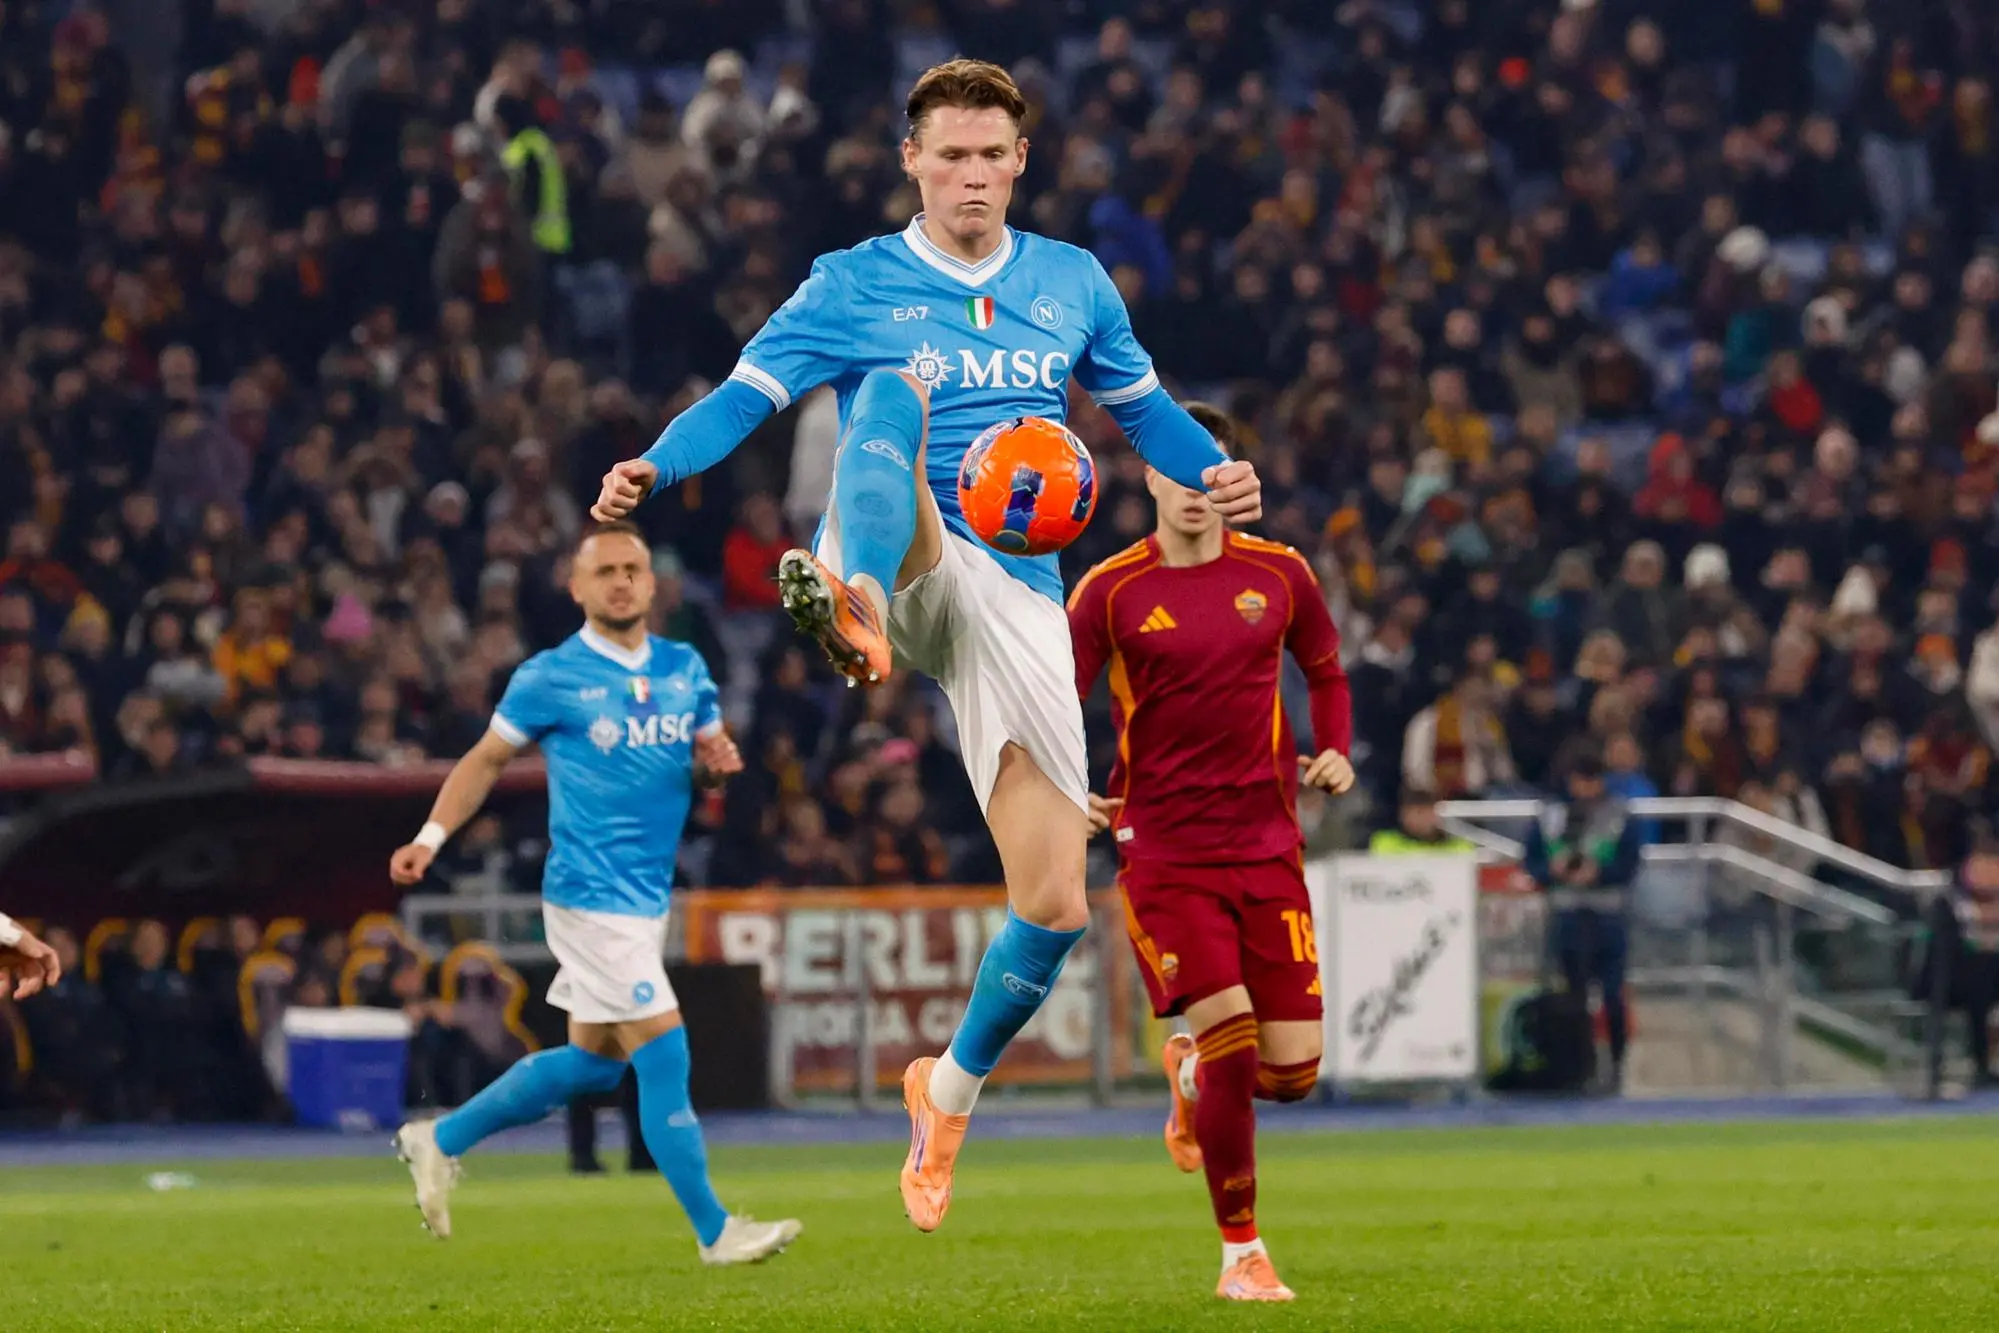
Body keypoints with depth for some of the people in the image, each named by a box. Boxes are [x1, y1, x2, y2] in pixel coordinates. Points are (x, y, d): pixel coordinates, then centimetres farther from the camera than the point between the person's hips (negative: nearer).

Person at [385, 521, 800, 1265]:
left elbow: (706, 760, 18)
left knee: (591, 1062, 16)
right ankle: (715, 1232, -6)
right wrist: (432, 837, -10)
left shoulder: (684, 669, 9)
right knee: (664, 1054, -11)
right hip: (591, 896, -8)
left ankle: (441, 1141, 32)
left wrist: (717, 760, -7)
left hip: (647, 896, 8)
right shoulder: (551, 678, -7)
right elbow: (487, 759, 1)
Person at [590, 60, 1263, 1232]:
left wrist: (1215, 475, 4)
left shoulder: (1073, 284, 14)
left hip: (1017, 596, 3)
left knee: (1056, 907, -7)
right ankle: (859, 609, -63)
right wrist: (656, 467, -23)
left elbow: (1140, 404, 25)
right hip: (905, 562, -3)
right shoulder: (855, 287, 4)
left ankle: (951, 1091, 22)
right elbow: (746, 397, -4)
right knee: (897, 387, -35)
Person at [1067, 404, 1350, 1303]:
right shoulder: (1110, 591, -3)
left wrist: (1334, 754, 2)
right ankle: (1241, 1254, -1)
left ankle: (1191, 1078, 35)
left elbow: (1326, 672, 21)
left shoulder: (1277, 575, 6)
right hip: (1162, 850, -3)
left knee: (1292, 1070, -2)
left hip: (1265, 848, 3)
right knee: (1231, 1035, -17)